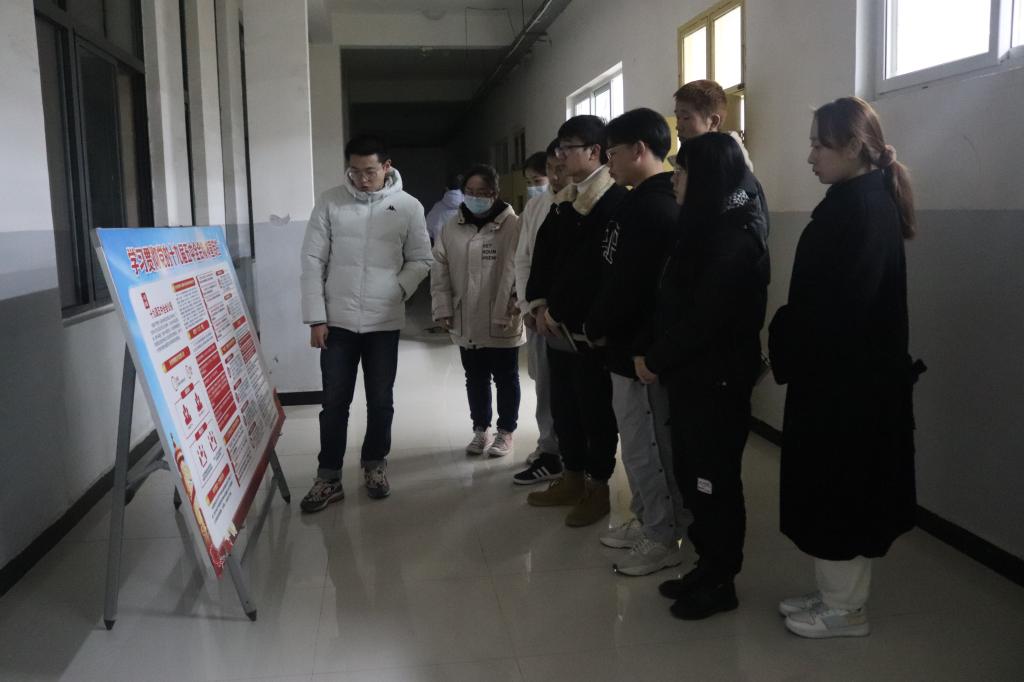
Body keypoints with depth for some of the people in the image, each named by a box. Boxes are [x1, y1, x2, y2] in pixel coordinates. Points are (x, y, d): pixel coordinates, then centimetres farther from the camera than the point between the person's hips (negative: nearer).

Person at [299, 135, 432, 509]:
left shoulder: (409, 207, -2)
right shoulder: (330, 202, -3)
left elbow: (420, 260, 6)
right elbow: (313, 260, -2)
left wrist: (397, 289, -10)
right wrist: (315, 317, -6)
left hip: (384, 321, 1)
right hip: (338, 320, 0)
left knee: (381, 400, 10)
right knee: (335, 401, 4)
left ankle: (375, 464, 29)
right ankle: (329, 476, 15)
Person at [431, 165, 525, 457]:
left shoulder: (512, 225, -11)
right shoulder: (452, 227, 4)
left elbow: (517, 271, -16)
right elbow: (440, 269, 6)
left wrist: (511, 310, -20)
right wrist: (443, 308, 0)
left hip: (501, 321, -4)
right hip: (466, 321, 4)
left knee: (505, 378, 10)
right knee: (475, 378, 17)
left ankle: (506, 432, 26)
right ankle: (480, 429, 33)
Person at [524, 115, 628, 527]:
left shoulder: (616, 201, -13)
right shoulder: (564, 201, 14)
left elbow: (606, 269, -19)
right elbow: (543, 253, 14)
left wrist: (563, 311, -13)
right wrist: (540, 305, 1)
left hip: (590, 328, -8)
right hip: (557, 325, 8)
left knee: (595, 409, 3)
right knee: (563, 406, 16)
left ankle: (598, 488, 17)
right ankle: (573, 479, 30)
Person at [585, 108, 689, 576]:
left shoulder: (649, 208, -20)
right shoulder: (659, 201, 12)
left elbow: (627, 283, -23)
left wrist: (596, 327, -7)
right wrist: (604, 325, 9)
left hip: (640, 346, -10)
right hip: (637, 342, 10)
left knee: (645, 446, 2)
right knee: (641, 442, 19)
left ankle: (663, 539, 16)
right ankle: (647, 522, 33)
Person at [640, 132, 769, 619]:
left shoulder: (736, 235, -17)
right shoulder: (709, 225, 12)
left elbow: (706, 316, -22)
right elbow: (675, 299, 11)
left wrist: (657, 360, -12)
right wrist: (653, 354, 3)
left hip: (717, 378, -9)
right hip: (691, 374, 9)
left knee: (713, 479, 3)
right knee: (693, 475, 15)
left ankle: (721, 582, 18)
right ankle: (707, 566, 29)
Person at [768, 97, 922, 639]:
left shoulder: (857, 209, -19)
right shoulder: (869, 202, 11)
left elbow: (834, 303, -25)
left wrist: (789, 358, -12)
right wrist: (793, 354, 12)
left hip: (843, 378, -10)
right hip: (854, 374, 10)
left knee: (836, 487, 3)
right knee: (843, 486, 16)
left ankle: (844, 609, 18)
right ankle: (838, 594, 30)